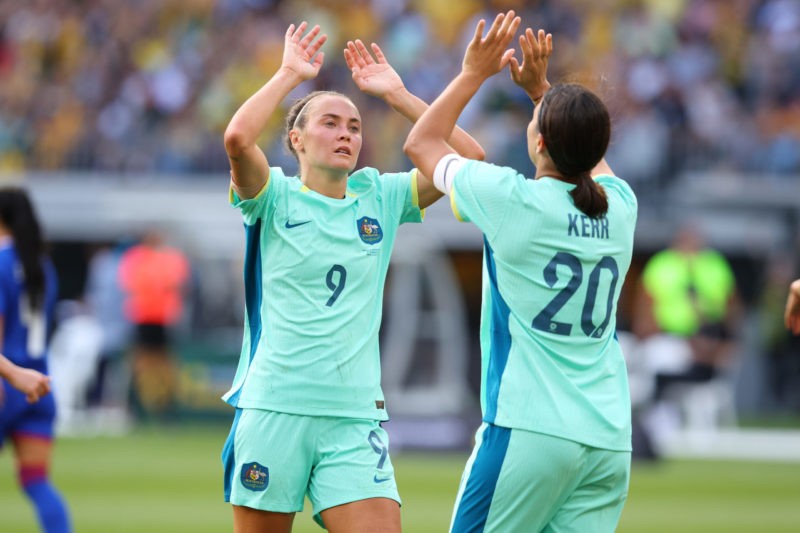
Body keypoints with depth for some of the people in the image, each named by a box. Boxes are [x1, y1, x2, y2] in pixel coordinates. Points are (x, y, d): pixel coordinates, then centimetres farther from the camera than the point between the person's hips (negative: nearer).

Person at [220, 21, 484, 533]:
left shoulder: (381, 198, 12)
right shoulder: (275, 198, 2)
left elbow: (468, 155, 4)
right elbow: (238, 138, -19)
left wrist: (394, 92, 3)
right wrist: (291, 74, -8)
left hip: (355, 416, 3)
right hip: (273, 409, -3)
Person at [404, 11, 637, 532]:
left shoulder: (514, 199, -7)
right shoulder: (620, 206, 7)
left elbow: (421, 144, 12)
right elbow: (591, 155, 34)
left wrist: (474, 72, 19)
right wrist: (541, 87, 34)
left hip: (529, 429, -5)